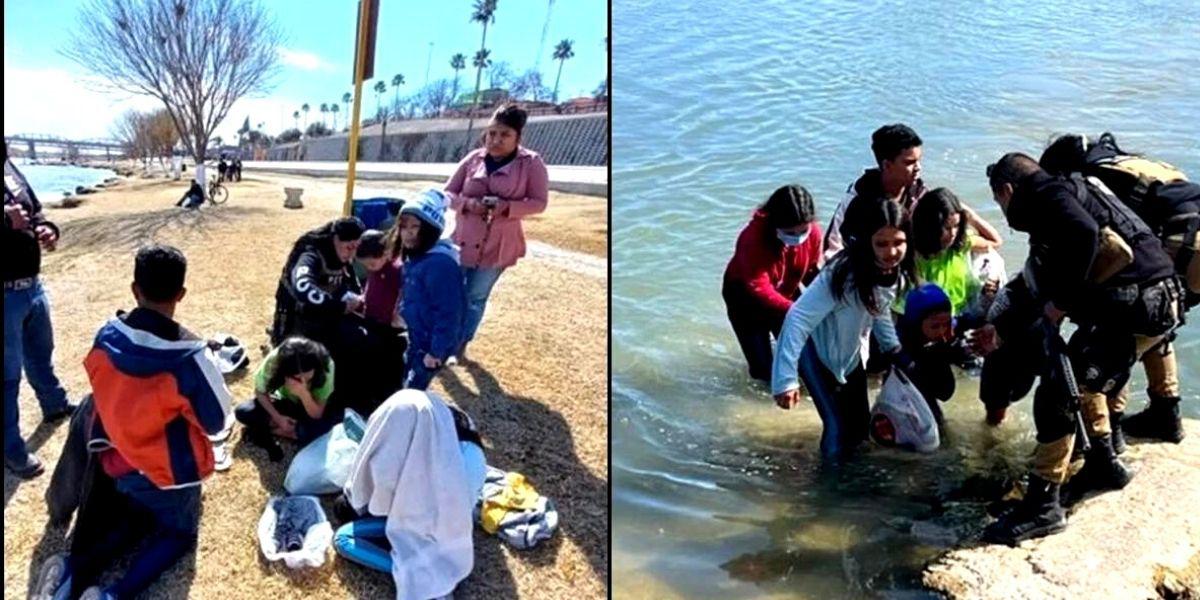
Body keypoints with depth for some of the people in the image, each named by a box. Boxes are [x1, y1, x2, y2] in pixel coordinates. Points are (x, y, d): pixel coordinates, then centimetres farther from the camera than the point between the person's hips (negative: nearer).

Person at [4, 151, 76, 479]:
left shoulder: (10, 168, 2)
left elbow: (36, 208, 14)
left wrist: (45, 228, -7)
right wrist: (7, 221, -37)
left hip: (32, 284, 8)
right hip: (7, 294, -7)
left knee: (41, 353, 29)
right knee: (9, 372, 3)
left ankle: (55, 405, 53)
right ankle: (11, 449, 18)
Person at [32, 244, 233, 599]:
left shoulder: (106, 337, -11)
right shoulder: (190, 355, -28)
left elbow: (106, 397, 5)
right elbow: (216, 421, -15)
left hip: (116, 463, 5)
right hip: (170, 473, -5)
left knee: (131, 515, 31)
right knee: (178, 534, 19)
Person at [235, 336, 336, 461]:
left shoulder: (325, 365, -33)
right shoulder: (273, 361, -30)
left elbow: (317, 415, -27)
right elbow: (260, 392, -9)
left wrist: (304, 394, -45)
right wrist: (278, 417, -20)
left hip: (310, 409, -1)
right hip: (284, 402, 2)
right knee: (242, 412, -22)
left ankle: (264, 431, -15)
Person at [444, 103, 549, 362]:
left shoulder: (532, 163, -8)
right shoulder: (473, 158, -1)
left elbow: (539, 202, -8)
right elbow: (448, 193, 3)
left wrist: (506, 206, -23)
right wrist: (468, 203, -19)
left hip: (497, 245, -1)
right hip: (462, 240, 2)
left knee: (476, 298, 12)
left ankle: (461, 344, 30)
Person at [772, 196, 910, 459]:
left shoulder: (898, 271, -13)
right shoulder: (844, 273, -35)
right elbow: (798, 319, -36)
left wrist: (893, 346, 5)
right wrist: (785, 379, -39)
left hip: (851, 352, 7)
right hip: (815, 349, -7)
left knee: (860, 426, 10)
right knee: (839, 426, -11)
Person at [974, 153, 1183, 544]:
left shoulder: (1048, 195, -6)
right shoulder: (1050, 217, 24)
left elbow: (1085, 232, -29)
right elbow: (1044, 291, 30)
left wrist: (1061, 301, -18)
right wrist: (1002, 334, 37)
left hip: (1137, 303, -11)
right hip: (1156, 299, 11)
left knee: (1056, 395, -11)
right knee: (1081, 374, 31)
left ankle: (1043, 507, -4)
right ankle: (1104, 464, 37)